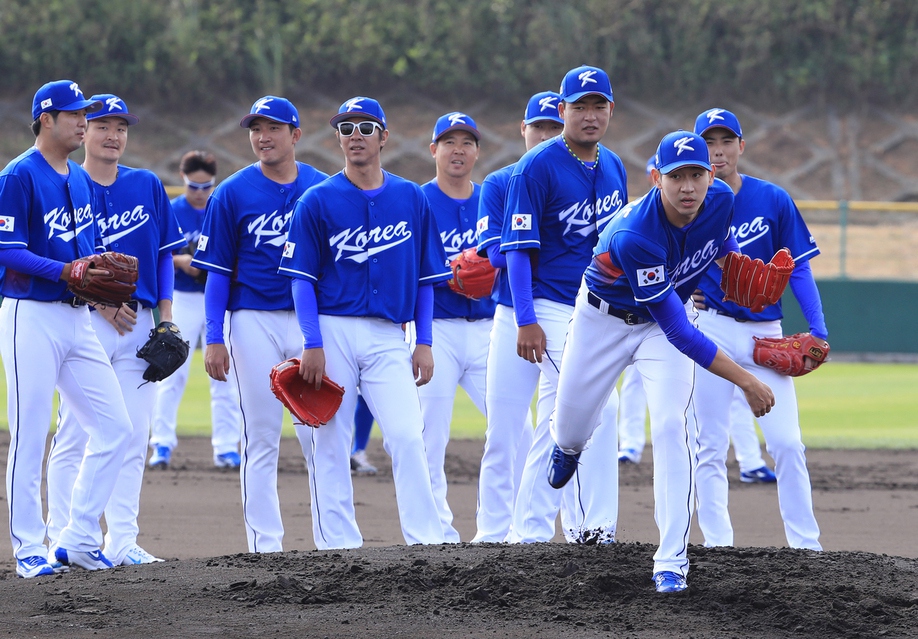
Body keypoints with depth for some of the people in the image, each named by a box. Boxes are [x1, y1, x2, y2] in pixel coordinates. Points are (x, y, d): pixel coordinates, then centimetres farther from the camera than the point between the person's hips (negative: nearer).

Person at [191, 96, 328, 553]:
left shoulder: (322, 189, 6)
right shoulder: (232, 193, 2)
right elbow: (217, 271, 3)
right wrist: (214, 339, -4)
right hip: (254, 322, -1)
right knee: (261, 437, 0)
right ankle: (265, 544, 3)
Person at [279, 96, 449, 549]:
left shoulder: (411, 199, 9)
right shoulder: (318, 201, 2)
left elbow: (425, 278, 11)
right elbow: (303, 279, -1)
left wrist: (424, 343, 4)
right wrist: (313, 344, -10)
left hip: (388, 336, 1)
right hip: (332, 330, -1)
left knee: (407, 435, -12)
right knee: (328, 442, 0)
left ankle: (426, 541, -11)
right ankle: (337, 544, 6)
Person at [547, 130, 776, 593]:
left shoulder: (720, 200, -22)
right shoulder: (633, 236, -39)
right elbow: (679, 331, -37)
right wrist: (746, 381, -37)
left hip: (667, 321, 3)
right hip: (603, 320, -3)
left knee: (672, 425, -18)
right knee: (572, 427, 11)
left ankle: (672, 562, -17)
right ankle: (568, 446, 54)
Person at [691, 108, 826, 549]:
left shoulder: (773, 200, 1)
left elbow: (799, 269, 3)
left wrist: (818, 331, -5)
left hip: (764, 331, 0)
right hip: (711, 330, 0)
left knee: (786, 443, -7)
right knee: (711, 446, 1)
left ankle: (806, 544, -1)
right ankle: (718, 545, 6)